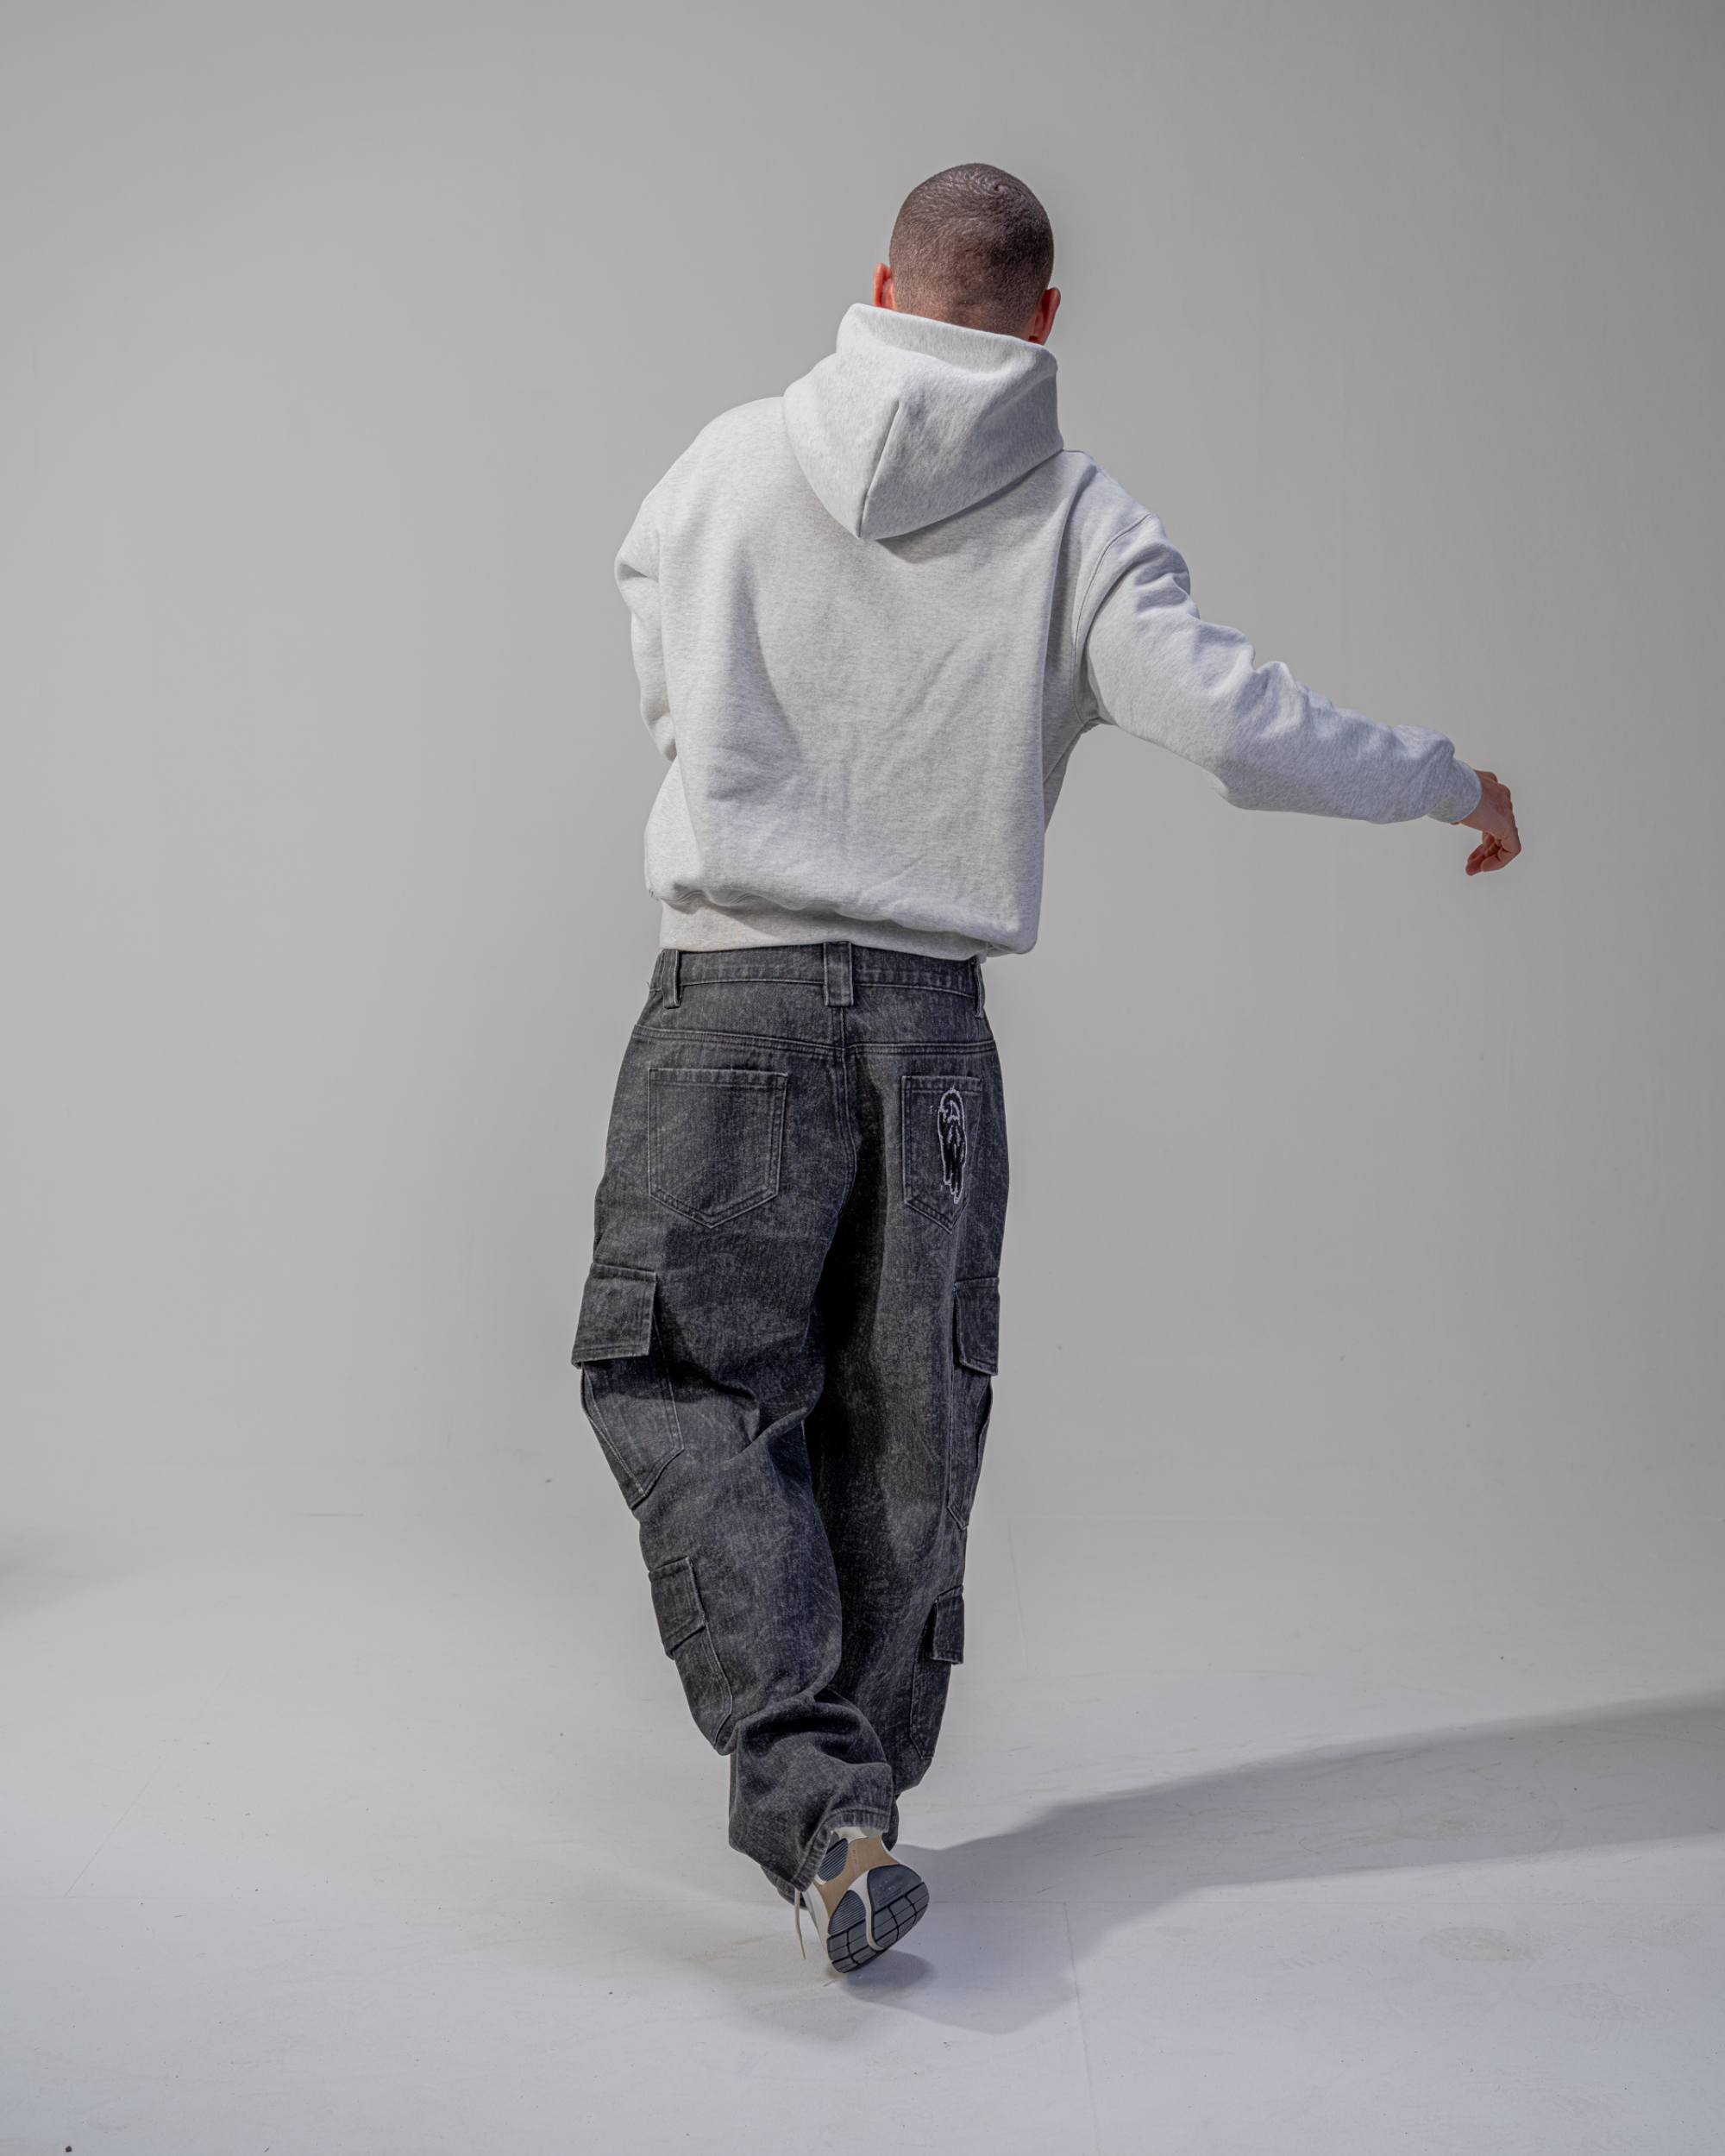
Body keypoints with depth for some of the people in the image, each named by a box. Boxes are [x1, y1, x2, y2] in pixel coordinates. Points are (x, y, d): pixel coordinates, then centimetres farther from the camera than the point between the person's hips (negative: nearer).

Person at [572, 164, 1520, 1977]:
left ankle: (813, 1791, -10)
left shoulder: (730, 463, 3)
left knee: (684, 1382, 4)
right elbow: (1231, 719, -9)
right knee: (901, 1421, 12)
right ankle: (854, 1800, 24)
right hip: (934, 1015, 1)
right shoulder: (1076, 518, -1)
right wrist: (1453, 784, 6)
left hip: (733, 994, -1)